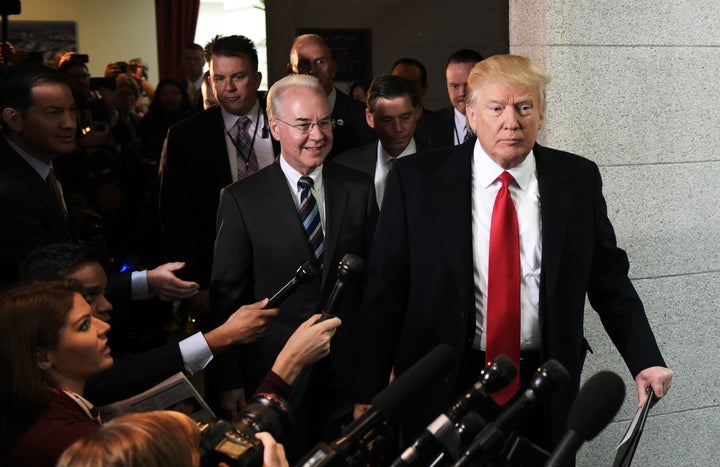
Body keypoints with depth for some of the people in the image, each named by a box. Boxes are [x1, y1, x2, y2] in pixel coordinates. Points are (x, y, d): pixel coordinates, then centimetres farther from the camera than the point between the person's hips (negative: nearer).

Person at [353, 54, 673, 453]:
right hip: (445, 389, -1)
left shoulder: (578, 180, -1)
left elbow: (610, 280, 7)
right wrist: (368, 396, -8)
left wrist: (646, 361, -3)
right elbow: (384, 292, -6)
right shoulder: (417, 180, -7)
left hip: (544, 395, 2)